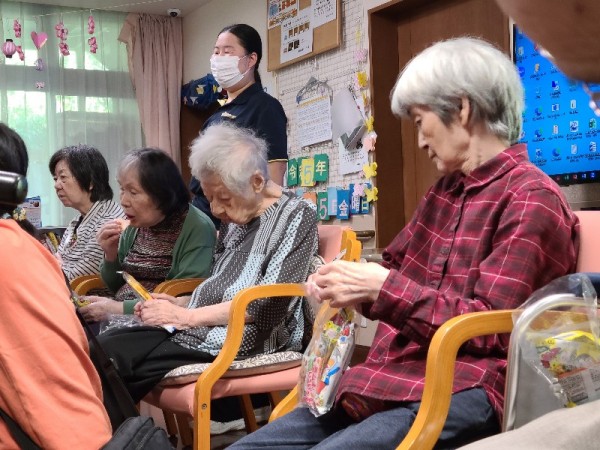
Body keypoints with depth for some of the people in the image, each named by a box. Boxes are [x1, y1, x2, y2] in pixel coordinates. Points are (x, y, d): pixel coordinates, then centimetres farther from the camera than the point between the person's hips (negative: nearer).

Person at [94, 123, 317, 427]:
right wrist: (177, 303, 2)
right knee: (105, 348, -12)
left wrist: (185, 316, -15)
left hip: (248, 342, -7)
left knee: (114, 368, -17)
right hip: (200, 329, 7)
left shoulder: (296, 216, -8)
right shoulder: (233, 220, 14)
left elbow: (267, 304, -17)